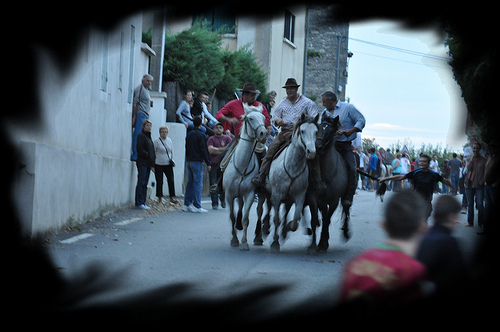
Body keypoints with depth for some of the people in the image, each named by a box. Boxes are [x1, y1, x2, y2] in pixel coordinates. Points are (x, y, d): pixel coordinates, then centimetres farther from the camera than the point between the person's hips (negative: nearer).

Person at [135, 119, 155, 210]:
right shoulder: (141, 136, -5)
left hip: (148, 164, 8)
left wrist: (152, 165, 12)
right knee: (141, 183, -10)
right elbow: (140, 150, -14)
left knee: (145, 184, 7)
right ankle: (139, 203, -10)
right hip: (142, 163, -8)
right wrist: (149, 156, -16)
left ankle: (142, 203, 9)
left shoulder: (148, 137, 20)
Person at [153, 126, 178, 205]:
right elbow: (153, 153, -3)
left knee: (171, 181, -1)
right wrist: (153, 164, -6)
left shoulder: (169, 140, 9)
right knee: (159, 182, 0)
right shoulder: (156, 141, -5)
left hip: (168, 165, 4)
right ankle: (160, 198, 11)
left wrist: (172, 159, 10)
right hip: (159, 165, -4)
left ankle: (172, 198, 6)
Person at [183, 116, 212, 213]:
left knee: (190, 183, 11)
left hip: (189, 161, 7)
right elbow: (204, 150, -13)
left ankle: (187, 204, 10)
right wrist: (208, 163, -9)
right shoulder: (201, 135, -10)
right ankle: (197, 206, -11)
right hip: (197, 161, -7)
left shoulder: (189, 134, 13)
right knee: (198, 183, -7)